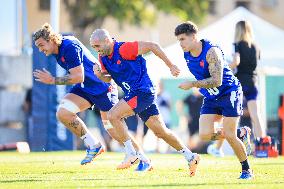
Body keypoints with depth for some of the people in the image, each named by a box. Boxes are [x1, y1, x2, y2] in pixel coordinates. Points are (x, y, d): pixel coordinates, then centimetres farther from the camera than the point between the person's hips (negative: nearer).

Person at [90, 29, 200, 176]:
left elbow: (152, 46, -16)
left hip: (143, 92, -8)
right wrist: (99, 74, -7)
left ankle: (131, 154, -11)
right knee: (161, 132, 11)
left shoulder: (124, 49, -19)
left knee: (113, 115, -19)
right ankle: (190, 157, 19)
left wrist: (171, 66, -14)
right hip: (132, 94, 8)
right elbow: (107, 78, 17)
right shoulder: (103, 57, 6)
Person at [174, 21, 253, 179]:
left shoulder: (211, 51, -24)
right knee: (205, 135, -10)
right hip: (210, 99, 7)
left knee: (229, 135, -11)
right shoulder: (186, 55, 0)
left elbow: (216, 81, -31)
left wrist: (192, 84, -32)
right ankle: (240, 133, 16)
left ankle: (247, 170, 10)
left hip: (229, 93, -7)